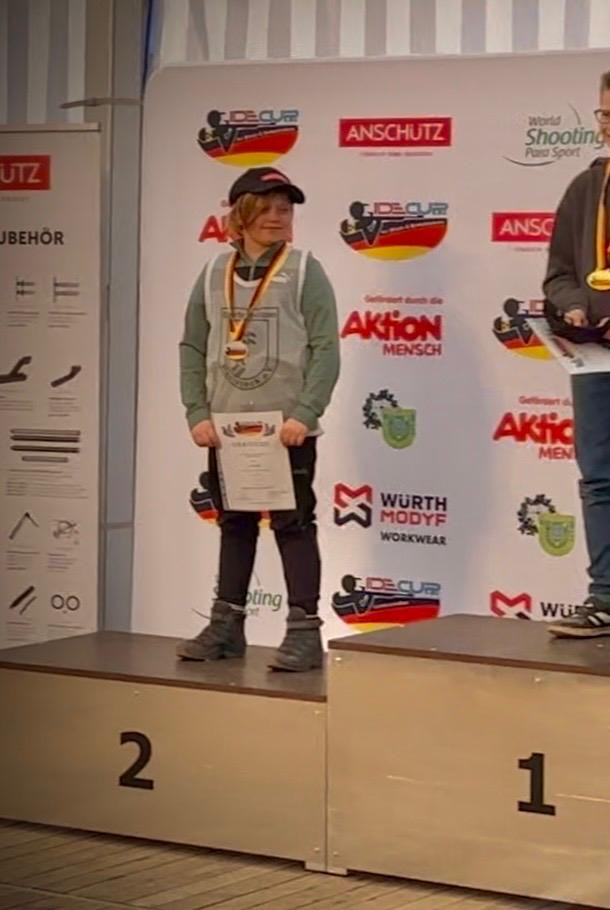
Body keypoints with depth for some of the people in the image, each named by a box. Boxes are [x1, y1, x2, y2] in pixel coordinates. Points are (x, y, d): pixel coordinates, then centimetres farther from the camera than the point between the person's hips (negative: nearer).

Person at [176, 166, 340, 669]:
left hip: (287, 428, -4)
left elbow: (325, 349, -9)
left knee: (294, 526, -1)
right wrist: (198, 413, -3)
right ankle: (226, 625, 19)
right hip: (227, 428, 4)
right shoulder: (214, 274, 9)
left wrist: (303, 415, -17)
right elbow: (193, 348, 8)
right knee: (234, 525, 12)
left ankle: (304, 631, 2)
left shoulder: (304, 271, -3)